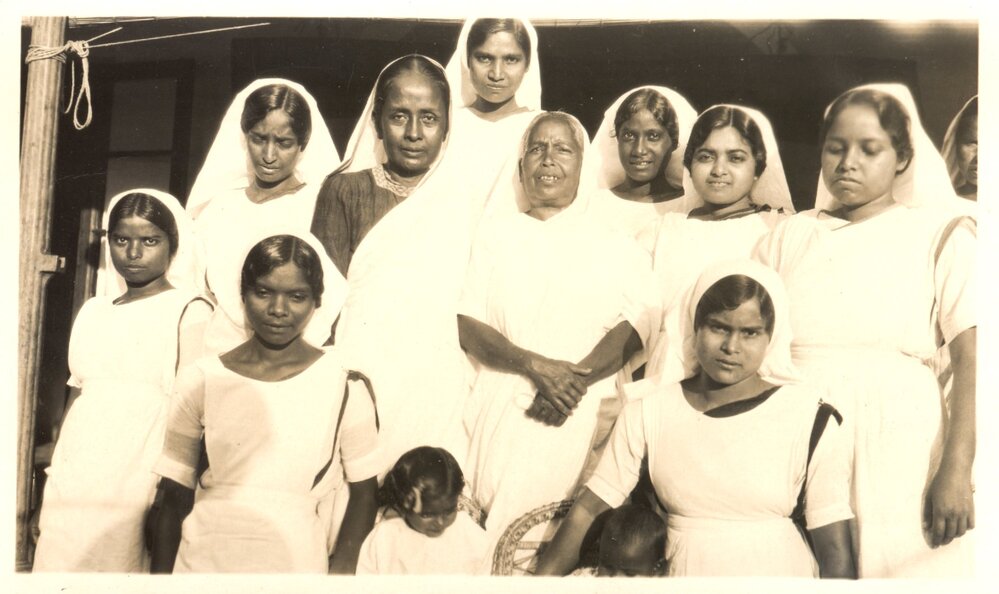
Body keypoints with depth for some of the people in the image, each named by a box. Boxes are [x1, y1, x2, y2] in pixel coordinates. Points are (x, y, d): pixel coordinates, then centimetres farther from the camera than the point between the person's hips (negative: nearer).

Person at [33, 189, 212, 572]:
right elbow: (78, 397, 18)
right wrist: (51, 486, 15)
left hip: (136, 487, -5)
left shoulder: (188, 311, -2)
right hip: (71, 486, 6)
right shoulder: (93, 310, 16)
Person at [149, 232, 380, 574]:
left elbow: (363, 492, 0)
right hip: (202, 563, 1)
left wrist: (342, 565, -11)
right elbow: (173, 496, 3)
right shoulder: (201, 380, -1)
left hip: (296, 564, -1)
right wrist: (161, 573, -2)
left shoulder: (344, 385, -5)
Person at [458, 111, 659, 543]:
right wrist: (537, 366, -13)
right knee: (506, 531, -6)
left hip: (586, 414, 0)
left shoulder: (616, 246, 14)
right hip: (501, 411, 1)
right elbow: (468, 327, 3)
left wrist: (578, 378, -17)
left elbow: (637, 322, -1)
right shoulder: (496, 237, 15)